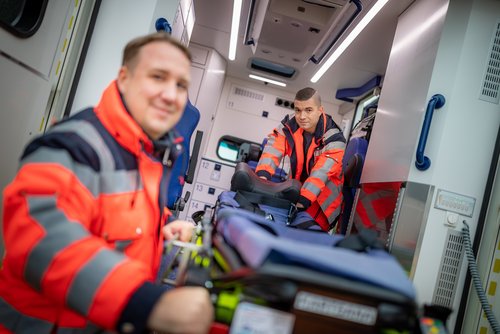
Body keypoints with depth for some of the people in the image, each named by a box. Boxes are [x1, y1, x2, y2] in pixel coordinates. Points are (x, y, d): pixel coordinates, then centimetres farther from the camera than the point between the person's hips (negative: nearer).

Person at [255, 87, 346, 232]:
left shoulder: (333, 137, -22)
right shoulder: (289, 125, -10)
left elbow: (322, 172, -34)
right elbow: (273, 148, -23)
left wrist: (302, 200, -47)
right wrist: (262, 175, -42)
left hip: (323, 198, -4)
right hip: (297, 188, 4)